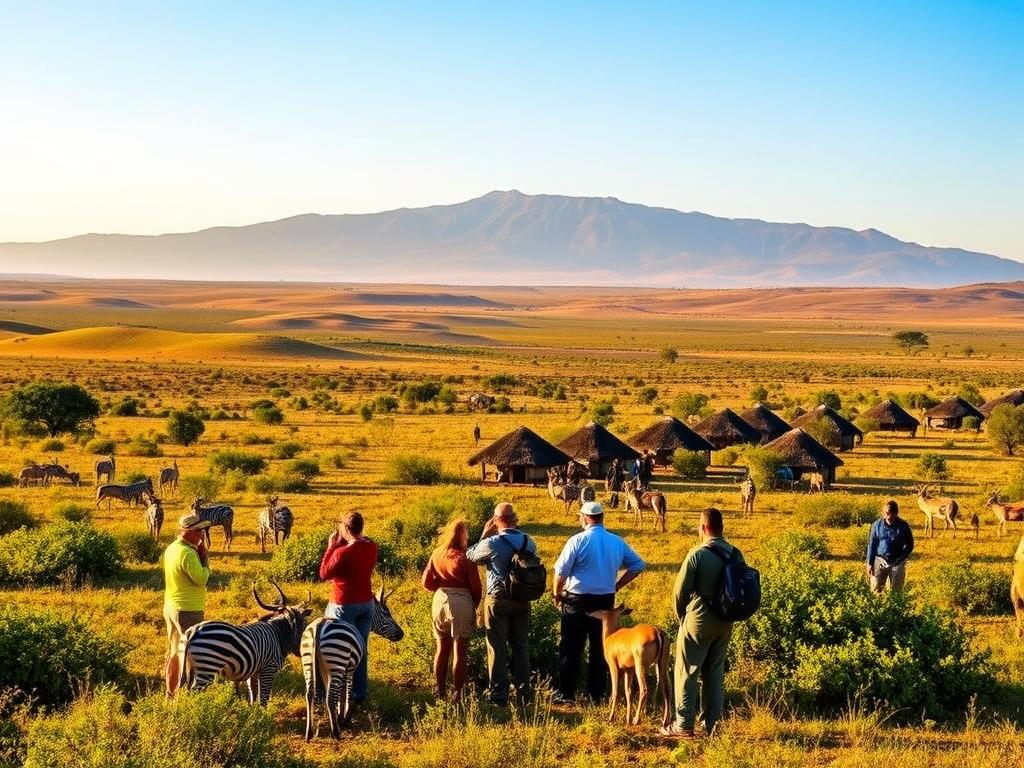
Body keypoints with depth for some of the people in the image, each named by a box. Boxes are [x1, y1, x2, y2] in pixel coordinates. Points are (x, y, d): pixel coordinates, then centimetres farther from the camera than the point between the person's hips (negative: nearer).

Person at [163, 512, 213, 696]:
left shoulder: (171, 549, 8)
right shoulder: (188, 553, -22)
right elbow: (201, 579, -20)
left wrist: (199, 556, 9)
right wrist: (204, 558, -9)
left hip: (171, 608, 9)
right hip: (188, 610, -9)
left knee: (174, 653, 17)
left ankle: (171, 693, 25)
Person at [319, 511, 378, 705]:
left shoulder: (343, 552, -23)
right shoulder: (372, 546, -3)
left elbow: (324, 574, -10)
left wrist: (331, 546, -7)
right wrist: (342, 544, 4)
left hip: (344, 605, -6)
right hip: (366, 603, 6)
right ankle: (361, 693, 22)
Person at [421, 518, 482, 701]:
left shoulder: (437, 554, 0)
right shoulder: (465, 558, -13)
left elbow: (427, 582, 2)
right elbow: (475, 586, -8)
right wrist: (474, 607, 7)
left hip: (440, 599, 4)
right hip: (462, 602, -4)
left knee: (442, 648, 16)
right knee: (460, 651, 5)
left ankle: (440, 690, 21)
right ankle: (457, 693, 8)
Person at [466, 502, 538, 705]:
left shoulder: (492, 543, -16)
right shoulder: (529, 542, -2)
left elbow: (470, 556, -3)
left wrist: (484, 535, 3)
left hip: (498, 600, -4)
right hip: (522, 600, 4)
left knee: (497, 648, 4)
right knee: (521, 646, 15)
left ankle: (498, 694, 7)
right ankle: (523, 692, 19)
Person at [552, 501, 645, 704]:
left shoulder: (578, 540, -11)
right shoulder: (617, 542, 4)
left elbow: (561, 572, -12)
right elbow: (638, 565, 10)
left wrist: (556, 594, 3)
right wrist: (616, 585, 12)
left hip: (578, 600, -4)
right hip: (606, 601, 4)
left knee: (571, 649, 4)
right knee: (600, 648, 12)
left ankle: (566, 693, 6)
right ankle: (596, 693, 16)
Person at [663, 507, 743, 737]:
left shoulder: (697, 554, -17)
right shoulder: (736, 555, -1)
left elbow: (680, 590, -12)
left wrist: (680, 615, 6)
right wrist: (729, 613, 15)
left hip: (698, 622, -5)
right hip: (725, 623, 6)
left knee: (686, 673, 4)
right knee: (715, 673, 16)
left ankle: (684, 725, 5)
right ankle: (712, 723, 18)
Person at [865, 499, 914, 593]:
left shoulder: (903, 526, -4)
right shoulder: (877, 525, -1)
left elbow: (909, 545, 5)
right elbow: (871, 545, 4)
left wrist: (901, 559, -7)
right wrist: (870, 564, 1)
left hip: (897, 563, -1)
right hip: (879, 560, 1)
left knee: (895, 591, 5)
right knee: (876, 589, -1)